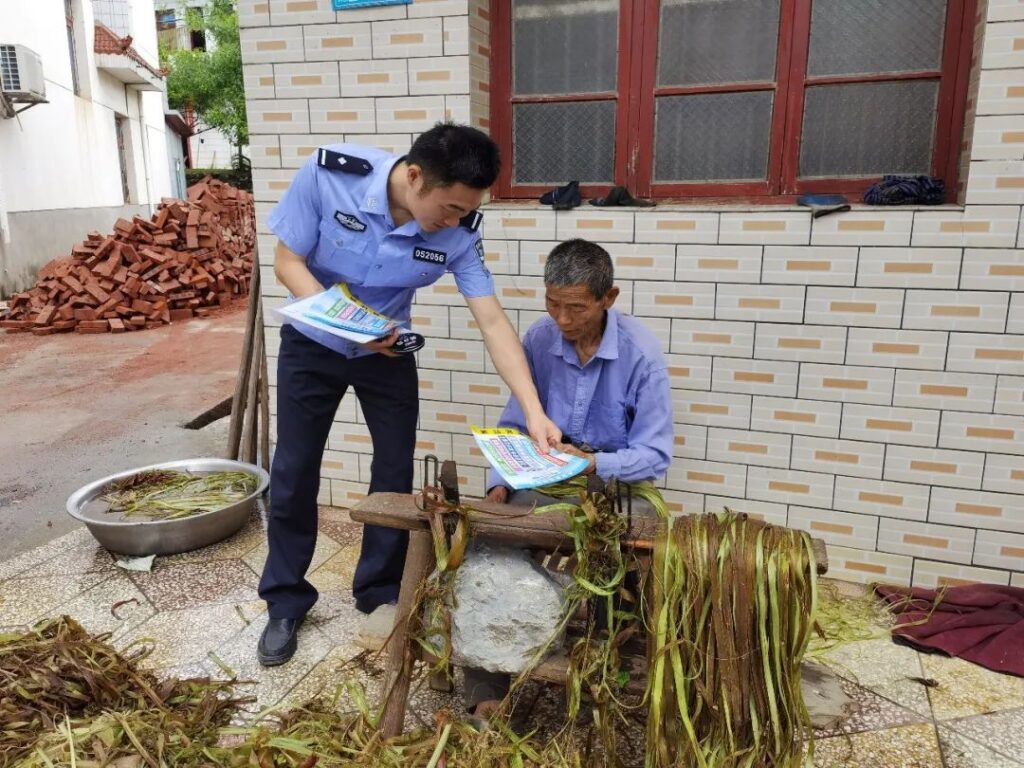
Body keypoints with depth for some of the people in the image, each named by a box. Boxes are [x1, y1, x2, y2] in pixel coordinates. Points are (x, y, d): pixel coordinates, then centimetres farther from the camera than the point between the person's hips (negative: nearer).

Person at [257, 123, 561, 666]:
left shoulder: (458, 232, -23)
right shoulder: (327, 174, -28)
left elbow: (493, 322, -22)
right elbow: (288, 261, -17)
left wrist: (534, 412, -30)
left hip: (388, 353, 2)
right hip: (312, 344, -1)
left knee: (395, 473, 3)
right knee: (293, 474, 3)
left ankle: (379, 592, 24)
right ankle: (285, 603, 20)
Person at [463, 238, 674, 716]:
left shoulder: (641, 353, -13)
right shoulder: (538, 340, -3)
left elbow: (656, 454, -11)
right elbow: (513, 426, 4)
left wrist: (593, 464, -27)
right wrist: (500, 484, -13)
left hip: (619, 486, -3)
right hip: (545, 481, 3)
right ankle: (485, 692, -13)